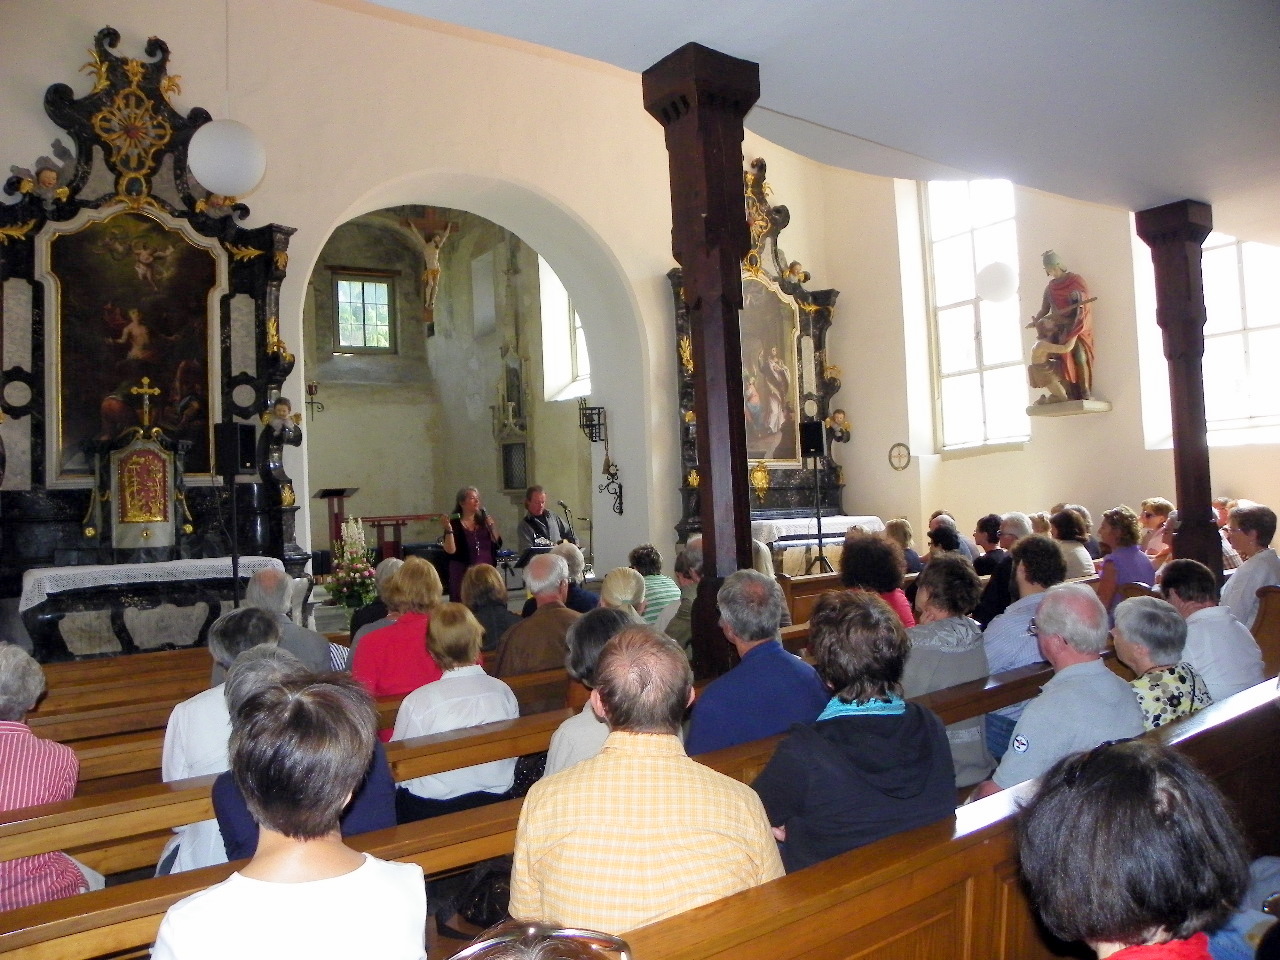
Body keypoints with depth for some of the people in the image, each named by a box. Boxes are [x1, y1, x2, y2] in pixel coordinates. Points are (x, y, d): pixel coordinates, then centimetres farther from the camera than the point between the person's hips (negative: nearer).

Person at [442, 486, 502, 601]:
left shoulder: (484, 521, 10)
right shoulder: (454, 524, -2)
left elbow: (497, 544, 8)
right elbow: (450, 550, -11)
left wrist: (492, 526, -3)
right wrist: (448, 530, -21)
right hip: (464, 573, -4)